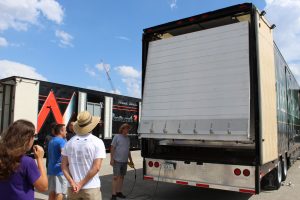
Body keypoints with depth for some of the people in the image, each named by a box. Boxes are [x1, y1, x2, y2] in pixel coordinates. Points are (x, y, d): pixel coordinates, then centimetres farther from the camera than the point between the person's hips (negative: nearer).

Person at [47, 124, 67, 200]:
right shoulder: (61, 141, -12)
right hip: (59, 171, -9)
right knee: (59, 193, -3)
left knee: (52, 193, 13)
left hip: (51, 170, 9)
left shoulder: (51, 141, 16)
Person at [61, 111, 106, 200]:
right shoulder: (97, 142, -10)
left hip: (72, 188, 4)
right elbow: (96, 167, -16)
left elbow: (64, 165, -1)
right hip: (91, 188, -4)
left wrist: (72, 183, -8)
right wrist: (81, 184, -11)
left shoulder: (69, 142, 2)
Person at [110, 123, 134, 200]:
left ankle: (119, 192, 22)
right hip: (117, 161, -6)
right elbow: (112, 148, -8)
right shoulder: (117, 137, -5)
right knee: (116, 177, -5)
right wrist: (112, 159, -14)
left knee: (122, 177, 11)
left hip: (125, 161, 6)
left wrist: (131, 160, 19)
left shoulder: (127, 138, 13)